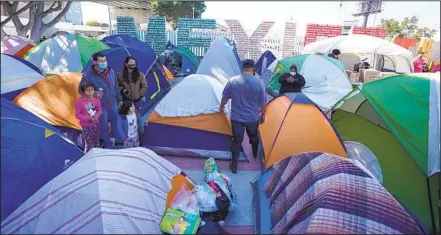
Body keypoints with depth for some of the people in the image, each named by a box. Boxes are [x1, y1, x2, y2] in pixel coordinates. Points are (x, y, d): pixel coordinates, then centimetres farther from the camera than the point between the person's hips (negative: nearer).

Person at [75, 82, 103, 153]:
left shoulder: (96, 100, -6)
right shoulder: (79, 102, -16)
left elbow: (100, 110, 4)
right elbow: (77, 114, -13)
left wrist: (97, 116, -17)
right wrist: (88, 118, -23)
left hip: (96, 124, 4)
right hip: (86, 125, -4)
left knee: (96, 141, 18)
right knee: (88, 143, 3)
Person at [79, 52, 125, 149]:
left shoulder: (111, 72, -1)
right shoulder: (88, 75, -16)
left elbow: (116, 86, 10)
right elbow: (80, 90, -8)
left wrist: (119, 99, 14)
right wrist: (92, 94, -27)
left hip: (113, 103, 4)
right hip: (100, 106, -4)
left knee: (117, 122, 18)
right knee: (103, 126, 10)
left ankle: (120, 140, 38)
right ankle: (107, 146, 30)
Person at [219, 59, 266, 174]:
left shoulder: (232, 81, -11)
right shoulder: (259, 82, -13)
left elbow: (224, 98, 1)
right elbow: (263, 103, -4)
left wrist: (221, 107, 21)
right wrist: (263, 114, 13)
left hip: (236, 117, 0)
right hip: (253, 117, 1)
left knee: (237, 141, 10)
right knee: (254, 137, 25)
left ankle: (234, 165, 15)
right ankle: (255, 154, 50)